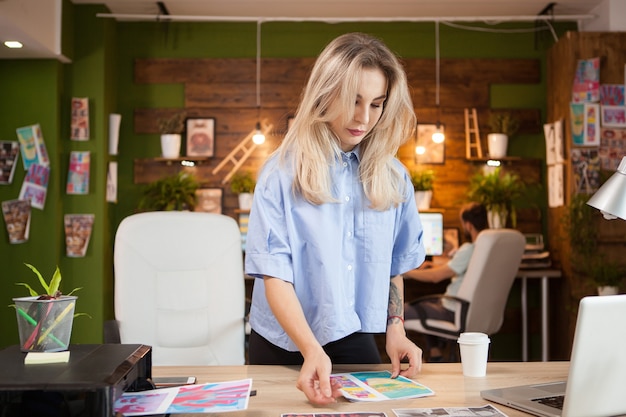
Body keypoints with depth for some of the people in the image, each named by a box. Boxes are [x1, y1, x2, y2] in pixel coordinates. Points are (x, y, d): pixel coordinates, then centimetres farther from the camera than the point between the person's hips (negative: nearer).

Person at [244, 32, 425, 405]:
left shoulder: (392, 176, -1)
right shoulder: (283, 172, -13)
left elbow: (394, 264, 9)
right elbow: (274, 274, -18)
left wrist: (395, 328, -3)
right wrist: (311, 350, -29)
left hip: (358, 343, 3)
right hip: (285, 346, -3)